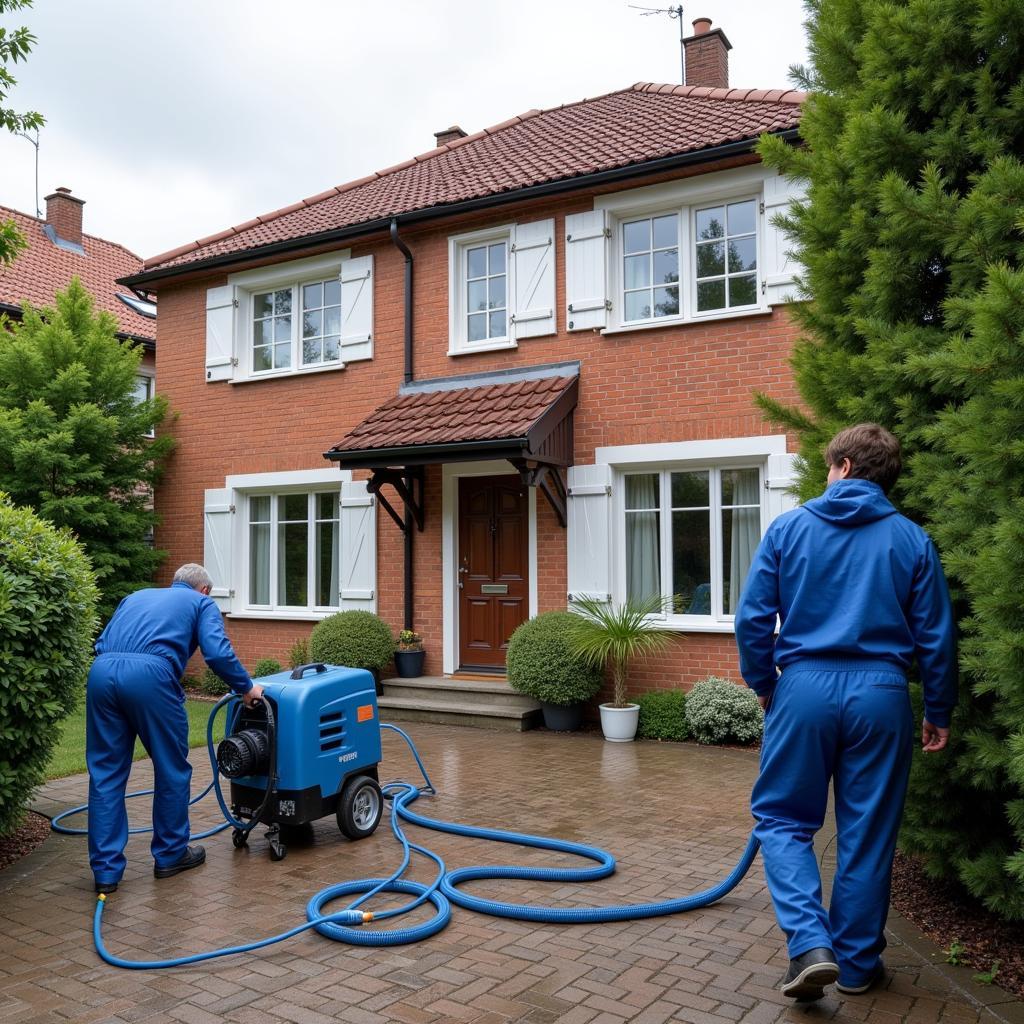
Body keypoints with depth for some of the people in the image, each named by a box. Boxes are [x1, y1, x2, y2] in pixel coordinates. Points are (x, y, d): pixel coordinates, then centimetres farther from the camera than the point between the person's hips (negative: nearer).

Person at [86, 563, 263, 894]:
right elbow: (217, 653, 3)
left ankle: (106, 870, 15)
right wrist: (246, 688, 14)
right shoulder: (202, 603, 19)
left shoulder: (136, 596, 35)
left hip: (101, 672, 5)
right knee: (172, 769, 13)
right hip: (149, 675, -5)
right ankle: (170, 854, 26)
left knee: (105, 773, 13)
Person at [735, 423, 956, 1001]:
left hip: (805, 688, -1)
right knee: (867, 836, 13)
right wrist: (940, 712, 15)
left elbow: (752, 618, -1)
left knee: (782, 819, 12)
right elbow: (936, 636, 5)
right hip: (880, 695, 2)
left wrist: (762, 684, 13)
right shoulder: (912, 540, 3)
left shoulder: (789, 528, 1)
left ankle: (810, 943, -5)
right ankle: (858, 964, 25)